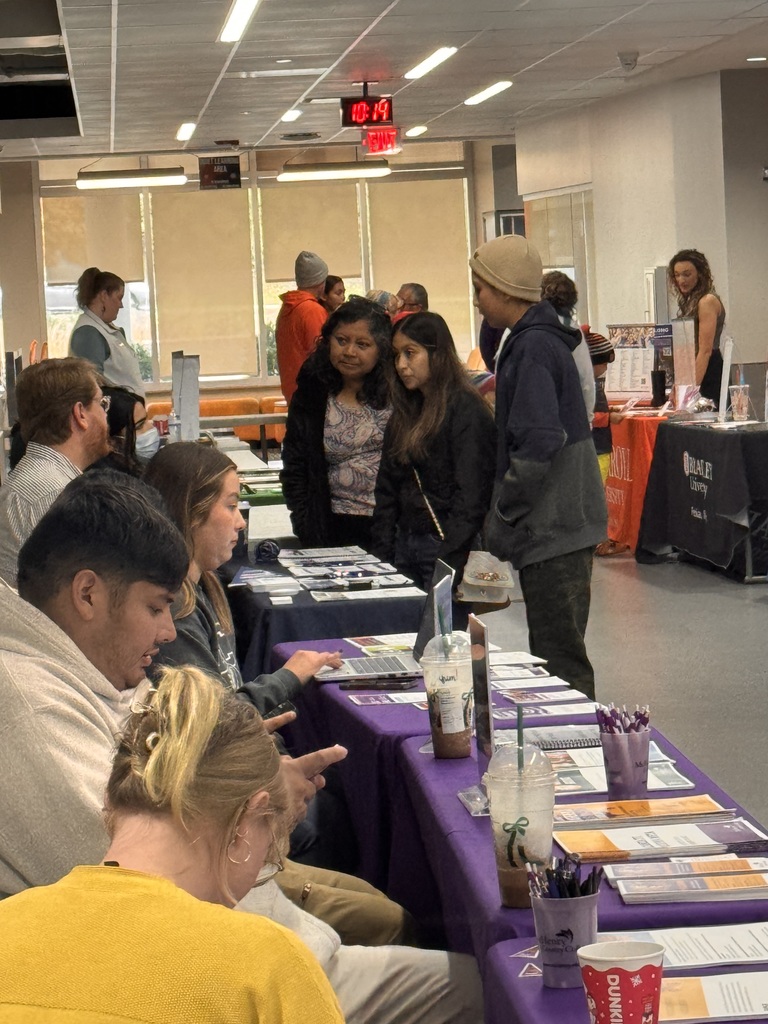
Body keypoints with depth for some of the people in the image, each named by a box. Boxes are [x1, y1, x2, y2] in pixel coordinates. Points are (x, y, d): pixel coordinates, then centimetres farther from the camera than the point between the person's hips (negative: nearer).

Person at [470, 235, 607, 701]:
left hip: (553, 527, -10)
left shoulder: (533, 347, -16)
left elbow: (538, 444, -24)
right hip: (563, 523, 10)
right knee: (556, 657, 14)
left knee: (560, 660, -6)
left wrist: (501, 518, -17)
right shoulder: (542, 340, 15)